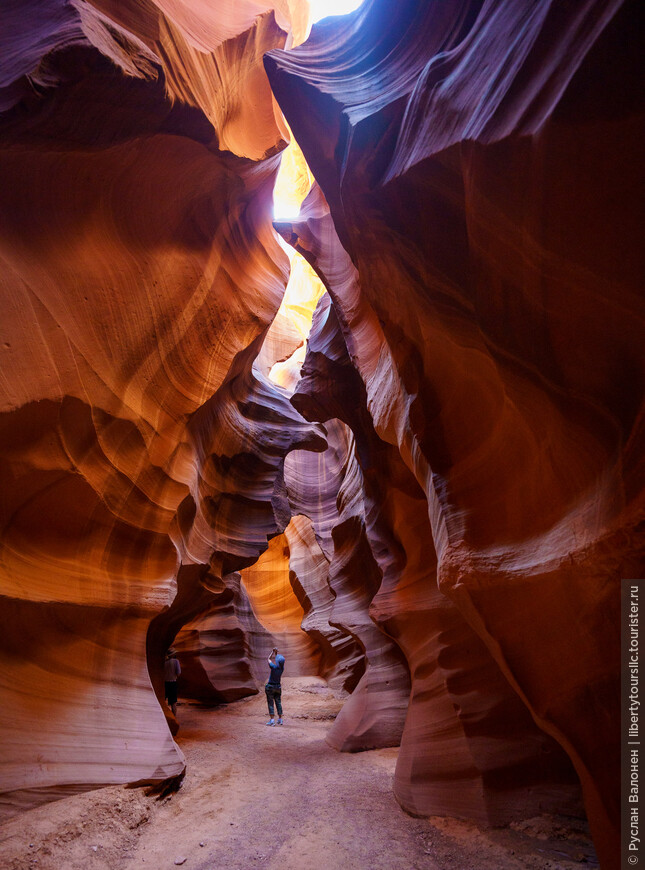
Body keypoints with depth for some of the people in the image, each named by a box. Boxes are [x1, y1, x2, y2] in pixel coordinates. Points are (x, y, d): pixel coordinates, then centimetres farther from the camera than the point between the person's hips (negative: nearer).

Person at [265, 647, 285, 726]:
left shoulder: (274, 667, -21)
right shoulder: (282, 668, -6)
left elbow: (269, 659, -4)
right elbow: (280, 660, 13)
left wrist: (273, 651, -1)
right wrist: (276, 652, 11)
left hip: (270, 687, -5)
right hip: (278, 687, 5)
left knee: (270, 704, 0)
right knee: (278, 703, 12)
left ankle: (272, 720, -4)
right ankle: (280, 719, 16)